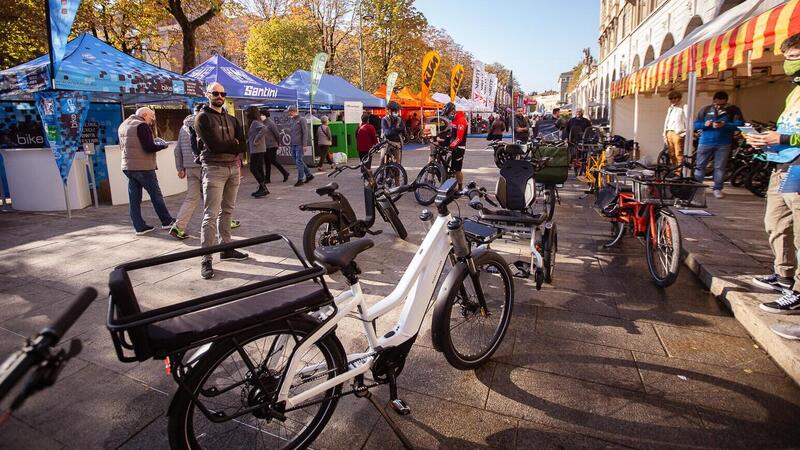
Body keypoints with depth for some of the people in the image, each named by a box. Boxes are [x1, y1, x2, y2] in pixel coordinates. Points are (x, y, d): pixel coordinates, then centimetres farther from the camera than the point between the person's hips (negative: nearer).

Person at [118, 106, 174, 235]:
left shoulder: (123, 125, 16)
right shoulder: (141, 126, -11)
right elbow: (149, 147, -19)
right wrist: (162, 144, -1)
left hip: (128, 167, 8)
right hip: (143, 167, -8)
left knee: (134, 198, 6)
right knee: (156, 195, 3)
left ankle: (140, 227, 8)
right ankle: (167, 221, 12)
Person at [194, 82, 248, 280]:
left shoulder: (232, 119, 17)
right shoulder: (202, 117, -1)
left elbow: (243, 146, 5)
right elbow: (214, 145, -14)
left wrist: (225, 146, -8)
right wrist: (233, 144, -1)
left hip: (233, 168, 6)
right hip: (214, 169, -6)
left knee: (227, 211, 12)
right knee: (210, 215, -9)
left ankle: (226, 248, 22)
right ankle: (206, 259, -8)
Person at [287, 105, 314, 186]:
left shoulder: (302, 120, -7)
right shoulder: (291, 120, 14)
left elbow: (305, 133, -11)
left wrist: (304, 145, -16)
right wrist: (291, 144, 14)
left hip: (300, 144, -8)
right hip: (293, 144, 8)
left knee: (299, 161, -7)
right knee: (298, 161, 10)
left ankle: (300, 179, 1)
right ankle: (309, 175, 22)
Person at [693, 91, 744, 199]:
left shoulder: (733, 110, 3)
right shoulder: (706, 110, 6)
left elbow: (740, 124, -7)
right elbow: (695, 124, 6)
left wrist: (725, 125, -22)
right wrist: (704, 124, -15)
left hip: (723, 144, -1)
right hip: (705, 142, 1)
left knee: (720, 167, 1)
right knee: (700, 165, 4)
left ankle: (717, 189, 9)